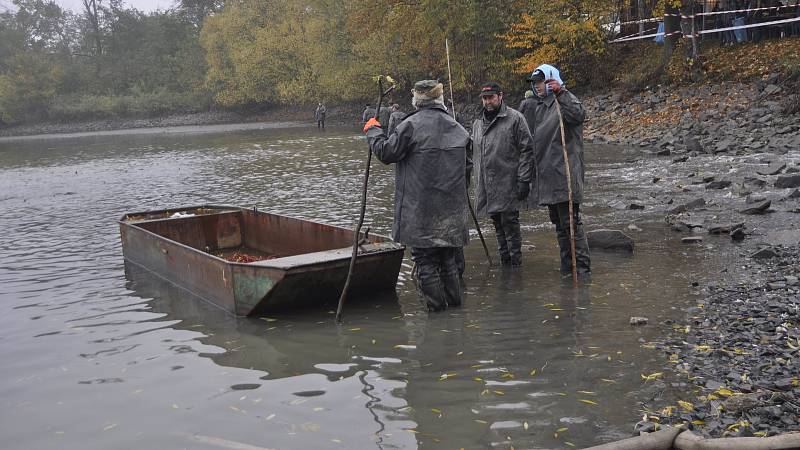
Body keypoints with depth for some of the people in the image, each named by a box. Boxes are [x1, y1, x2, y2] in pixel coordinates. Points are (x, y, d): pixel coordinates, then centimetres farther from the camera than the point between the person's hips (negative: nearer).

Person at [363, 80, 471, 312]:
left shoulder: (413, 125, -12)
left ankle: (436, 306, 5)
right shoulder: (457, 128, 9)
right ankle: (454, 302, 23)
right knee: (447, 257, 17)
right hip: (451, 210, 6)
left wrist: (373, 130, 8)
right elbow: (467, 166, 15)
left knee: (424, 258, 3)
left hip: (420, 208, -6)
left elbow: (386, 152, -6)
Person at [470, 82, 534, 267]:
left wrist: (524, 180, -13)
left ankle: (516, 263, 3)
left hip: (508, 184, -6)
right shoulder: (478, 123, 15)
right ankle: (504, 261, 22)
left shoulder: (515, 118, -5)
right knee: (498, 224, 12)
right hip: (486, 187, 7)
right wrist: (477, 180, 18)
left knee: (510, 222, -6)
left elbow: (526, 150, -8)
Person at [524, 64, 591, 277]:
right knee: (559, 224, 15)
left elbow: (578, 115, -29)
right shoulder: (538, 106, 19)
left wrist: (560, 93, -31)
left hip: (564, 175, -9)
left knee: (571, 222, -9)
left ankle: (582, 266, -4)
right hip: (547, 176, 9)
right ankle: (567, 267, 25)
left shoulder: (565, 99, -6)